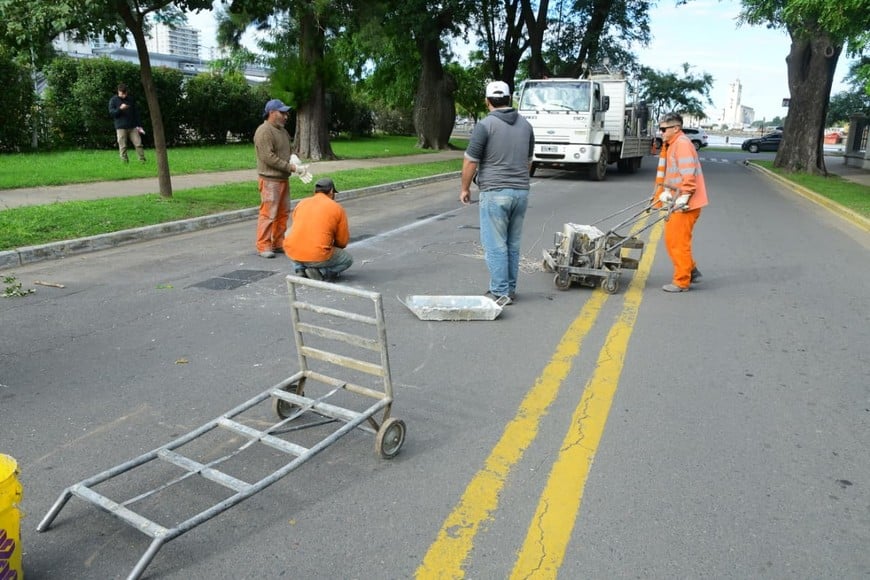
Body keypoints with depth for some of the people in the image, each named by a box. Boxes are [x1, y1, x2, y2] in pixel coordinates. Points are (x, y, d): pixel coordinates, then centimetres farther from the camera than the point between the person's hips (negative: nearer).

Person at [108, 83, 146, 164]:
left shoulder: (130, 99, 12)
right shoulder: (113, 100, 3)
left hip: (132, 127, 3)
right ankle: (125, 162, 3)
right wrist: (120, 109, -21)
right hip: (121, 127, -2)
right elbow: (111, 112, -4)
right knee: (123, 146, -2)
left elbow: (136, 112, 16)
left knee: (138, 144, -3)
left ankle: (142, 160, 2)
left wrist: (139, 125, 11)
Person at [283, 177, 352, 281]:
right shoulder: (337, 208, 3)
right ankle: (320, 272, -1)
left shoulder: (301, 203, 14)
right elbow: (343, 242, 7)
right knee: (348, 259, 23)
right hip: (318, 257, -4)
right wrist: (331, 246, 31)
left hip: (292, 253, 4)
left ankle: (301, 270, 16)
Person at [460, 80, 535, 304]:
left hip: (495, 192, -6)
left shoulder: (485, 125, -9)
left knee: (495, 245, 0)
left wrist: (465, 188, 4)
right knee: (513, 244, 13)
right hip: (521, 191, 6)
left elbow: (470, 161, -8)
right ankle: (510, 289, 19)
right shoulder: (525, 125, 10)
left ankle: (500, 293, 1)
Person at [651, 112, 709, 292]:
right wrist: (663, 193, 19)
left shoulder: (682, 144, -15)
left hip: (686, 203, -10)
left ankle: (682, 282, 4)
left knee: (678, 241, -5)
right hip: (677, 201, 10)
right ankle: (692, 272, 25)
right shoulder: (671, 145, 16)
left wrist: (683, 198, -25)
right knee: (672, 239, 15)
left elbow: (689, 174, -23)